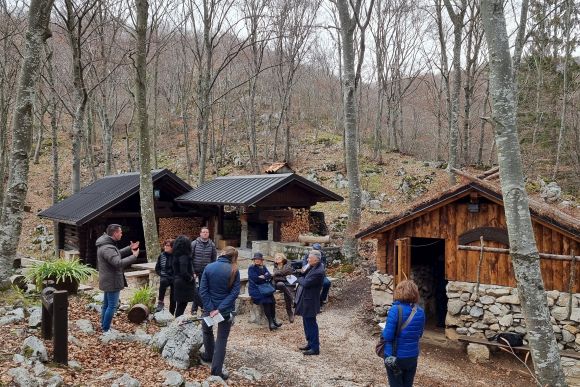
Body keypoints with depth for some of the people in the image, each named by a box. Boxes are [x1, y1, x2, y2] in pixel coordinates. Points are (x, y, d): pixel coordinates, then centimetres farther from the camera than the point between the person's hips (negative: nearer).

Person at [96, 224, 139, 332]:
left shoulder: (105, 245, 8)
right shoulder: (107, 248, -26)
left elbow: (117, 254, 23)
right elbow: (118, 263, -34)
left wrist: (130, 249, 16)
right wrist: (134, 256, -25)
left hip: (107, 280, 11)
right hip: (112, 281, -11)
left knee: (106, 304, 20)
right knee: (112, 306, -2)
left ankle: (103, 326, 31)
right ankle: (106, 329, 5)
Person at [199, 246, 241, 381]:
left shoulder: (209, 267, -9)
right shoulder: (234, 271, -11)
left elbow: (203, 290, -13)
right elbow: (235, 292, -17)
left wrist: (210, 309, -14)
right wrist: (220, 309, -18)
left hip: (209, 307, 1)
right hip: (226, 309, -1)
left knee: (207, 330, 28)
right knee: (222, 338, 9)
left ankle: (209, 355, 44)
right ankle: (217, 370, 9)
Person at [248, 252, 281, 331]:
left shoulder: (264, 267, 16)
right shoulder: (251, 268, 1)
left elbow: (269, 276, 4)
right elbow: (255, 279, -12)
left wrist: (263, 277, -11)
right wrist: (266, 277, -2)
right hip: (255, 289, -4)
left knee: (271, 297, -25)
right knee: (265, 299, -30)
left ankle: (273, 319, -26)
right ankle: (270, 322, -30)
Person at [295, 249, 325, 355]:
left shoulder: (318, 272, -27)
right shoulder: (313, 267, 4)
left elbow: (306, 283, -26)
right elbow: (305, 277, 12)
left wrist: (299, 279, -9)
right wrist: (304, 271, -6)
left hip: (310, 301, -10)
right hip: (306, 299, 10)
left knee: (311, 324, -1)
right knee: (307, 322, 20)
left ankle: (315, 348, 9)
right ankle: (310, 343, 33)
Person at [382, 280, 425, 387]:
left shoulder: (395, 310, -21)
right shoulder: (420, 311, -4)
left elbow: (387, 336, -20)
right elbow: (419, 334, 9)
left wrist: (384, 330, 0)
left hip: (395, 356, -4)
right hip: (412, 356, 4)